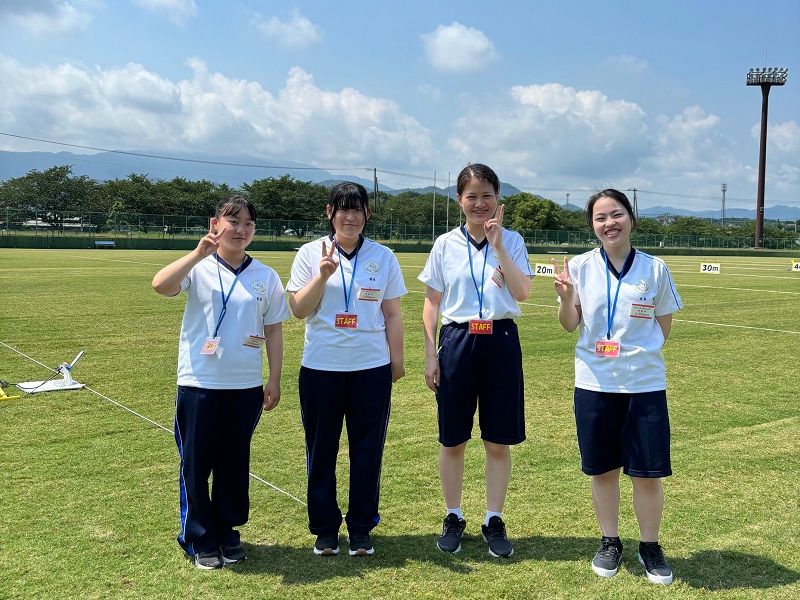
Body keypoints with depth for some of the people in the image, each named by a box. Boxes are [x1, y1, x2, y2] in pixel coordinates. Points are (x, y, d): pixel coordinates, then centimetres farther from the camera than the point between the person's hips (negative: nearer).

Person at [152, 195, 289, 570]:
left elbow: (273, 330, 8)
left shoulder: (265, 276, 5)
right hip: (199, 384, -2)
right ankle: (200, 539, 21)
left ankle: (228, 531, 30)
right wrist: (200, 253, -28)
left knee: (235, 463, 13)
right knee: (196, 463, 5)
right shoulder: (197, 268, -3)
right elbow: (161, 285, -23)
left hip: (246, 387, 2)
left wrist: (275, 380, 5)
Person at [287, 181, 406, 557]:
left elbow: (392, 314, 8)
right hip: (321, 367, 0)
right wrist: (322, 275, -15)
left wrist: (397, 359, 5)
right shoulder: (311, 254, 2)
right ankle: (324, 528, 21)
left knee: (368, 449, 5)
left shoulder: (383, 257, 5)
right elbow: (298, 310, -3)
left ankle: (361, 528, 20)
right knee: (321, 449, 6)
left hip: (372, 368, 1)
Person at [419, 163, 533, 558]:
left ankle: (494, 521, 21)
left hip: (501, 342, 0)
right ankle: (453, 517, 24)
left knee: (499, 441, 5)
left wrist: (497, 245, -16)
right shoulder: (445, 245, 4)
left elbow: (522, 292, -11)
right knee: (452, 439, 7)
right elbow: (432, 302, 5)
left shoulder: (512, 241, 3)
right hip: (457, 342, 0)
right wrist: (430, 354, 0)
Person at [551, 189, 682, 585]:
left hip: (645, 384, -1)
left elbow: (663, 326, 8)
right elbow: (570, 325, 2)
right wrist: (566, 296, -16)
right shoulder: (580, 267, 0)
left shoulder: (655, 268, -1)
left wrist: (640, 352, -4)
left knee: (648, 472, 3)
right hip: (594, 383, 1)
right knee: (602, 469, 11)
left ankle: (650, 546, 24)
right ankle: (610, 542, 30)